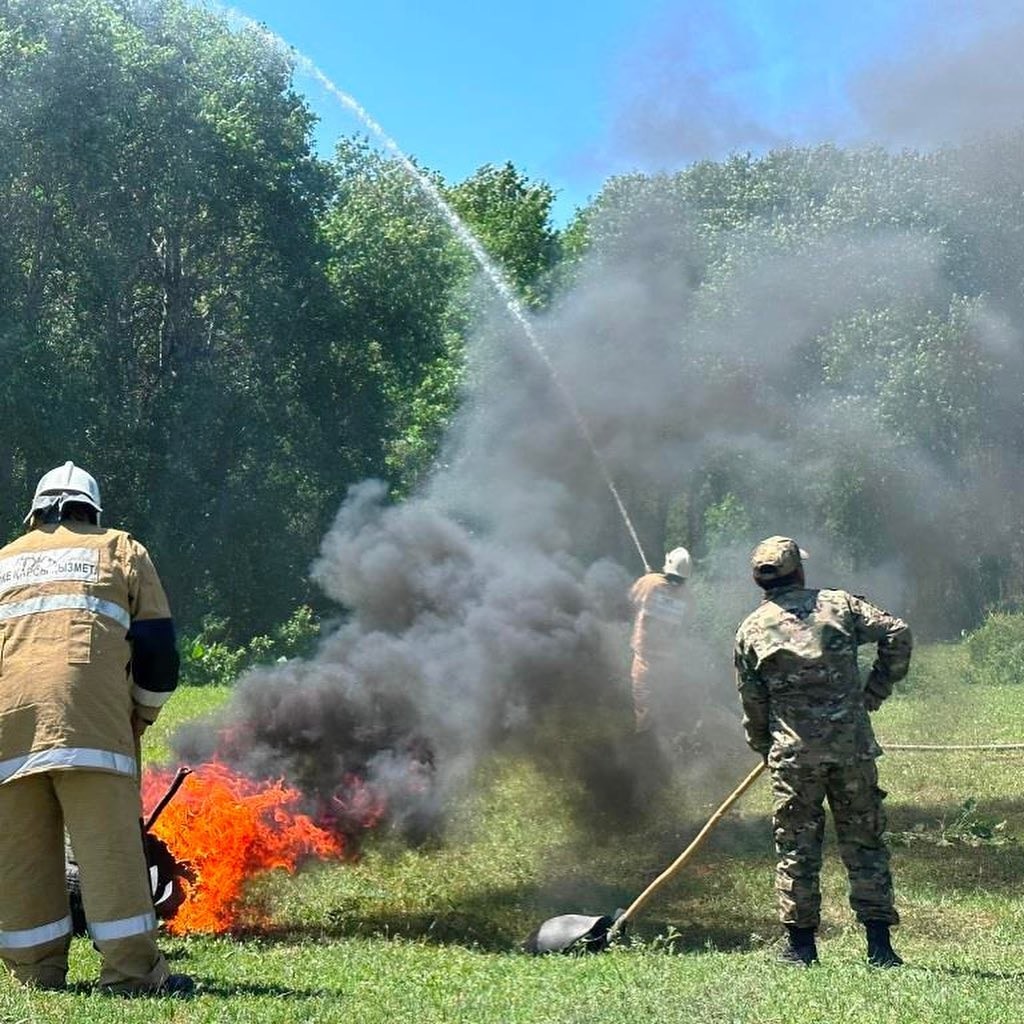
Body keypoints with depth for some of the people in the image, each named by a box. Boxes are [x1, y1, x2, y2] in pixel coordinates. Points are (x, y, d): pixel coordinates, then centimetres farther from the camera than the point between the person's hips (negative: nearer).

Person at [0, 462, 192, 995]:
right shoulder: (121, 550, 20)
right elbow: (158, 651, 13)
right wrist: (140, 716, 26)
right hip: (89, 714, -3)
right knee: (109, 844, -3)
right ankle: (133, 971, -3)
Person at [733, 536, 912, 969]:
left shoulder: (751, 630, 5)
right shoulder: (838, 604, 6)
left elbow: (752, 703, 8)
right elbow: (897, 633, -2)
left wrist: (766, 748, 22)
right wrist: (875, 690, 7)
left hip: (794, 753, 0)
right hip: (853, 745, 1)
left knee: (796, 847, 9)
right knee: (864, 842, 8)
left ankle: (801, 945, 12)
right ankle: (879, 945, 9)